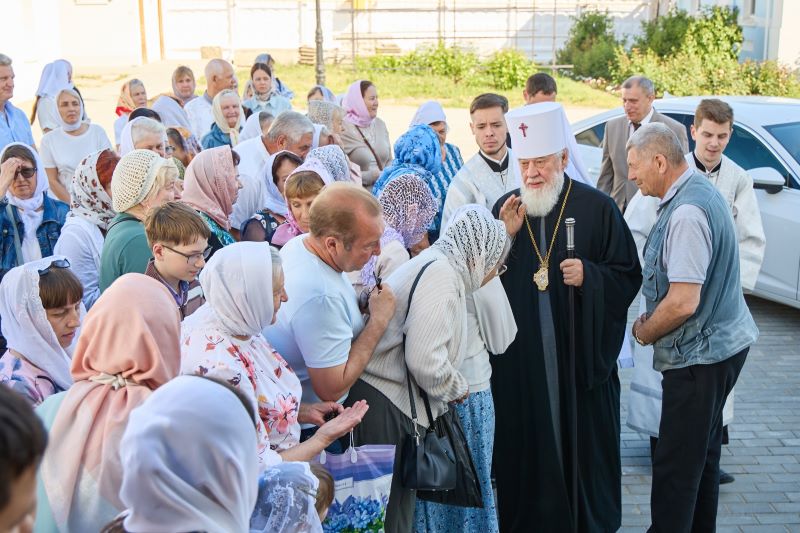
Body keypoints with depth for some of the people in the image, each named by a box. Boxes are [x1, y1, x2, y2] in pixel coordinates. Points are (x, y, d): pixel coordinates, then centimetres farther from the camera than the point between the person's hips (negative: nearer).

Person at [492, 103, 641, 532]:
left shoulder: (597, 208, -4)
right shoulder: (505, 208, 5)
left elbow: (629, 276, -1)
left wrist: (589, 275, -19)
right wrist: (505, 237, -12)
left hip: (582, 355, -2)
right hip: (520, 357, 2)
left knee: (583, 444, 7)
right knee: (527, 445, 8)